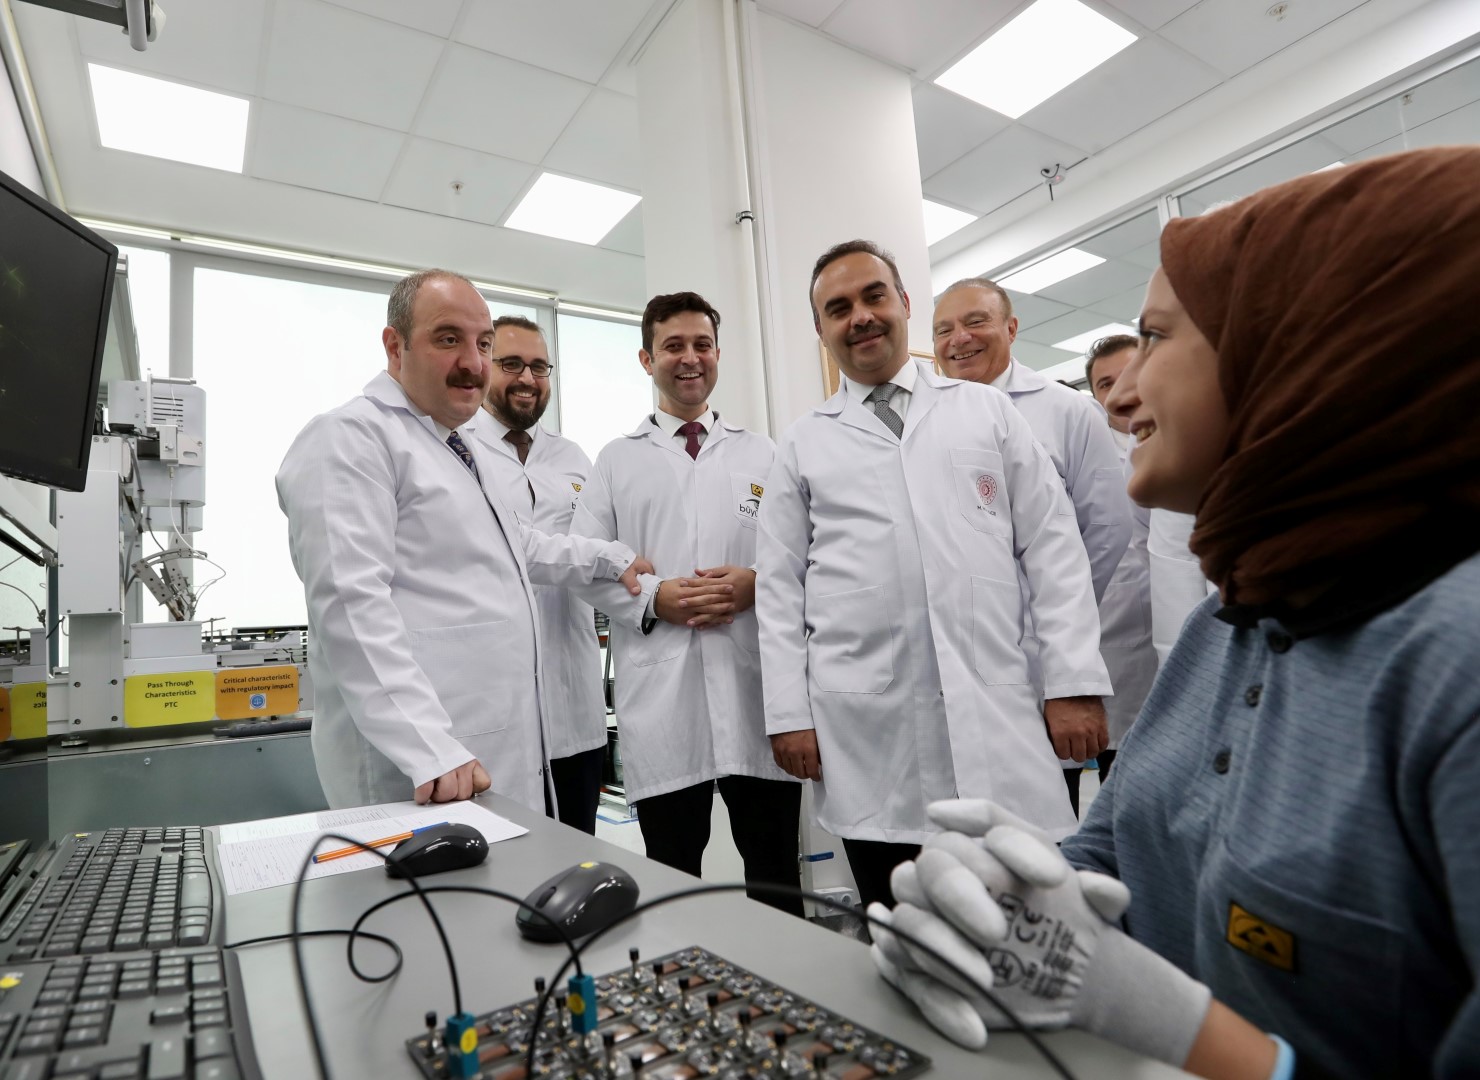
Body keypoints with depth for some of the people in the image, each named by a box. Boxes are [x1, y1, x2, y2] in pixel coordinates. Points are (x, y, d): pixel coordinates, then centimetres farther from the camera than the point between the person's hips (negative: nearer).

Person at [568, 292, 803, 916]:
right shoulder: (617, 460, 11)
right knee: (672, 876, 11)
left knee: (775, 872, 12)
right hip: (660, 696, 0)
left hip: (756, 686, 1)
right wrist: (652, 600, -10)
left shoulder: (764, 455, 13)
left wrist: (757, 583, -10)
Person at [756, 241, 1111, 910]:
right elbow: (779, 587, 7)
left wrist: (1073, 680, -1)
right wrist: (788, 714, 0)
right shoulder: (803, 445, 11)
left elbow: (1052, 547, 7)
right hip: (867, 730, 0)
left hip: (995, 711, 1)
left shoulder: (987, 411, 12)